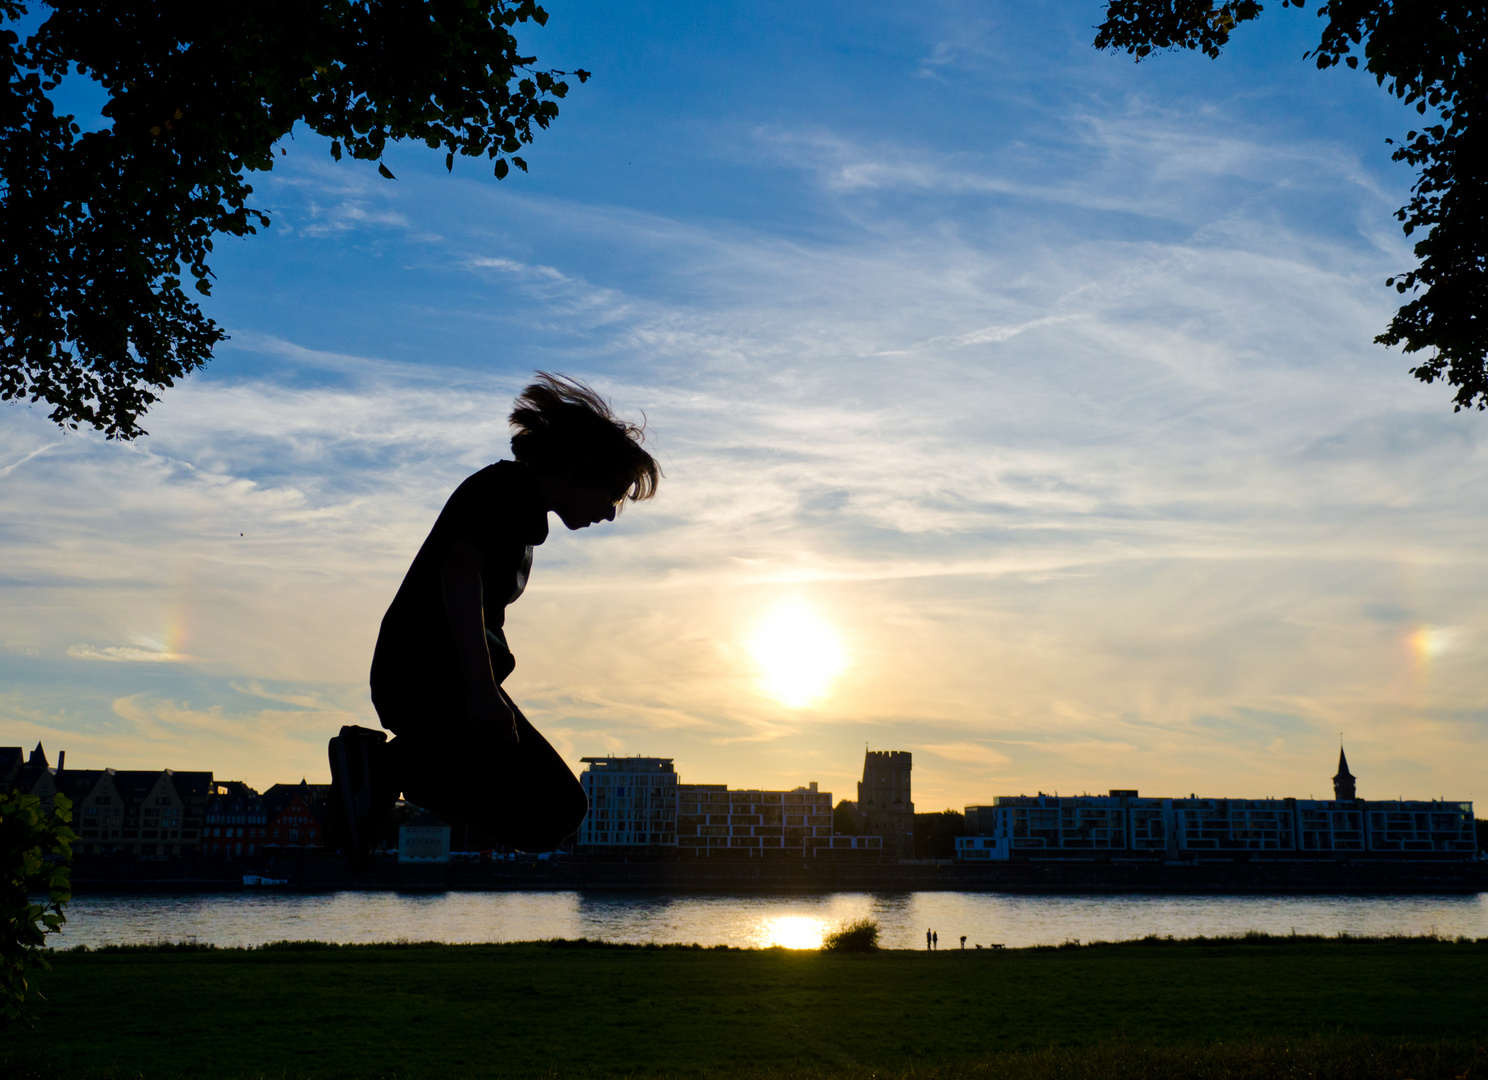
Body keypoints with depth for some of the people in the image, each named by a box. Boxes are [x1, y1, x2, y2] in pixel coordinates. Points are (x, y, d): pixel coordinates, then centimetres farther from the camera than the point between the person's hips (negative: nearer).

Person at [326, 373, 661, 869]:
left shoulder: (524, 513, 24)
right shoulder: (508, 486, -6)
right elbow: (460, 570, -21)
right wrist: (480, 688, -29)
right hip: (431, 673, -10)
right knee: (550, 814, -15)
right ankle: (388, 765, -15)